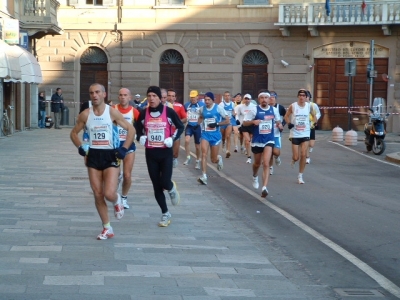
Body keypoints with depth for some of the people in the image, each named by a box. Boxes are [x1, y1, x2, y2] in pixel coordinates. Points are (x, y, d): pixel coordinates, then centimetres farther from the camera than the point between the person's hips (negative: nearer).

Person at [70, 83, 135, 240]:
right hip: (93, 156, 3)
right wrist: (80, 148, 0)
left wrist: (124, 149, -9)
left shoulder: (112, 112, -6)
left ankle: (117, 201, 22)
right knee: (98, 195, 3)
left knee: (109, 194, -16)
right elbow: (74, 133, 14)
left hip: (110, 156, -3)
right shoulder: (85, 114, 1)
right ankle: (107, 229, 16)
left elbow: (131, 129, -1)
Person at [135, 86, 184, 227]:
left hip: (166, 152, -3)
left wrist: (173, 138, -12)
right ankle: (165, 214, 20)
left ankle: (172, 188, 25)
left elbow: (180, 127, 2)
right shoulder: (144, 113, -1)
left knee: (165, 183, -14)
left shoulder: (169, 111, -9)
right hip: (150, 153, 3)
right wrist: (140, 137, -3)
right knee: (156, 185, 6)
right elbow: (138, 128, 16)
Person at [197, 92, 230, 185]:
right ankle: (204, 177, -20)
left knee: (213, 160, 6)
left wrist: (217, 124, -18)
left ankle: (219, 158, 44)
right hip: (205, 134, 2)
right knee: (204, 154, -18)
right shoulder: (202, 109, 3)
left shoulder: (218, 108, -8)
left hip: (215, 135, -2)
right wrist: (198, 125, 8)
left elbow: (227, 121, -6)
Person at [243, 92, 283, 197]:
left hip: (269, 140, 0)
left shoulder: (274, 110, 2)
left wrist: (279, 125, -2)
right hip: (257, 140, 0)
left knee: (266, 164, -15)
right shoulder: (254, 110, -7)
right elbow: (244, 122, -5)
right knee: (257, 163, 18)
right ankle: (255, 176, 51)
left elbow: (278, 120, 20)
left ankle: (264, 187, -20)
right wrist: (253, 121, -24)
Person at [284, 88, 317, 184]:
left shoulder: (309, 106, 0)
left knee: (303, 155, -8)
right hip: (295, 134, -1)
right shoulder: (293, 106, -6)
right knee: (296, 157, -3)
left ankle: (300, 176, 5)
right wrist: (289, 123, -10)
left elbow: (314, 115, 17)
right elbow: (286, 116, 8)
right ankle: (293, 160, 37)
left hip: (305, 134, 1)